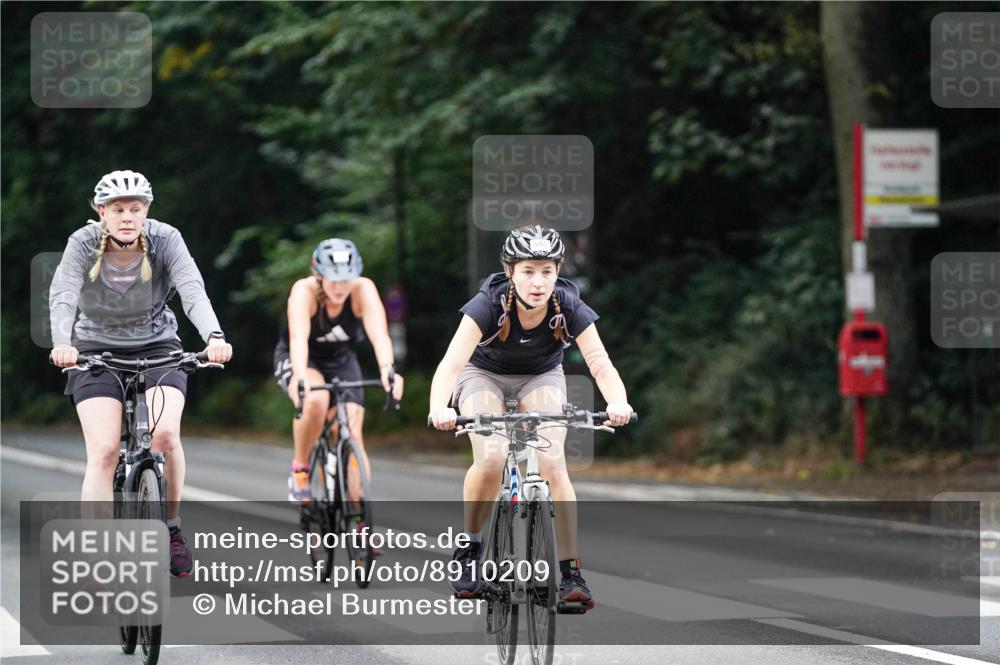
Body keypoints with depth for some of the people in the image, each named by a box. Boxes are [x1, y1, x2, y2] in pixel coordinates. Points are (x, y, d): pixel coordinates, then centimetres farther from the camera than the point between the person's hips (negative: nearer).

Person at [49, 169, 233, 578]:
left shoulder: (165, 240, -17)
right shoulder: (83, 244, -18)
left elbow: (193, 291, -30)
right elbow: (62, 296, -31)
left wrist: (214, 337, -49)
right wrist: (62, 344, -51)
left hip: (157, 347, 0)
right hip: (96, 350, 0)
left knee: (165, 433, -24)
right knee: (104, 451, -15)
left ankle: (171, 528, -1)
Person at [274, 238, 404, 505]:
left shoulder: (363, 289, -25)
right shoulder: (304, 290, -30)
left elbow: (379, 333, -39)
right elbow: (298, 337, -44)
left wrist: (387, 369, -58)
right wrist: (300, 377, -62)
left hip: (342, 360, 3)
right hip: (296, 361, -3)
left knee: (353, 435, -14)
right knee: (316, 399, -35)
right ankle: (299, 468, -12)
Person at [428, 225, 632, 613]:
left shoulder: (569, 309, -27)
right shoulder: (489, 304, -32)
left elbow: (600, 363, -37)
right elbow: (451, 362, -42)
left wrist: (618, 403, -58)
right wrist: (439, 409, -61)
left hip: (541, 378, 1)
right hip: (484, 375, -1)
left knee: (552, 463, -21)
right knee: (491, 459, -26)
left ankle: (571, 574, -16)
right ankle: (470, 547, -3)